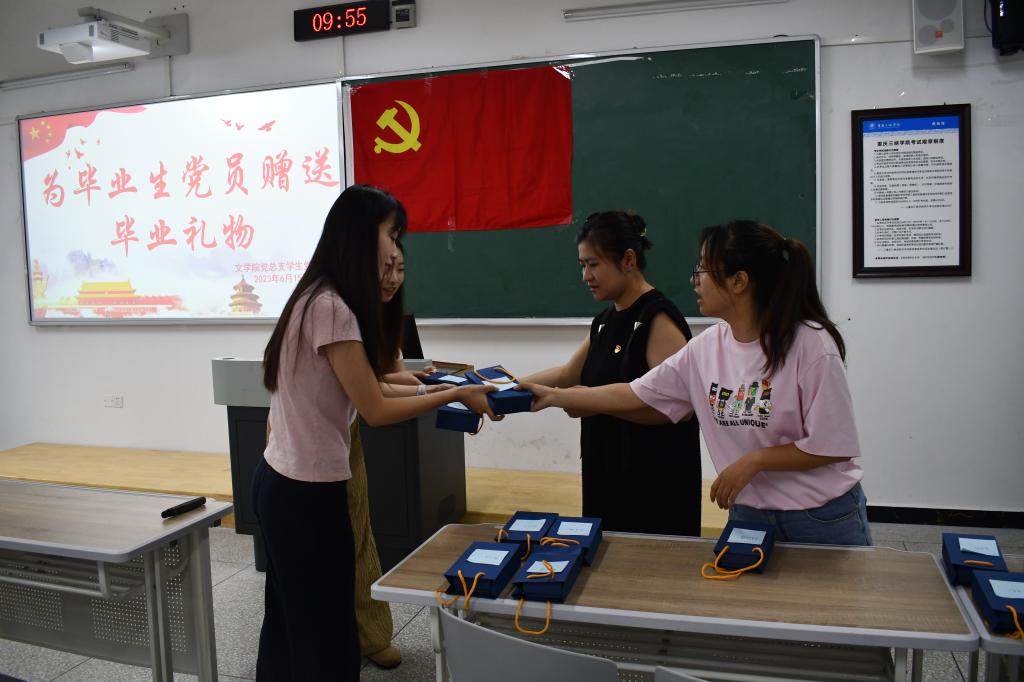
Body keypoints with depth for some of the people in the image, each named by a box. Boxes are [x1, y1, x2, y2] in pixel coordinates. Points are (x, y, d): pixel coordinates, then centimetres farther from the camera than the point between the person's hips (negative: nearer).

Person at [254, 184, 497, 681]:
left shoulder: (317, 299, 8)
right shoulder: (331, 308, -21)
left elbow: (351, 388, 10)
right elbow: (376, 410, -17)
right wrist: (456, 395, -8)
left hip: (281, 481, 9)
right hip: (308, 492, -9)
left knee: (290, 626, 21)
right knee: (325, 634, 6)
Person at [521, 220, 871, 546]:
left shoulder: (810, 345, -19)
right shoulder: (705, 348, -3)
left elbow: (831, 446, -16)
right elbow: (637, 395, 1)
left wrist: (753, 460, -17)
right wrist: (554, 396, 1)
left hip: (824, 519, -4)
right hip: (748, 514, 4)